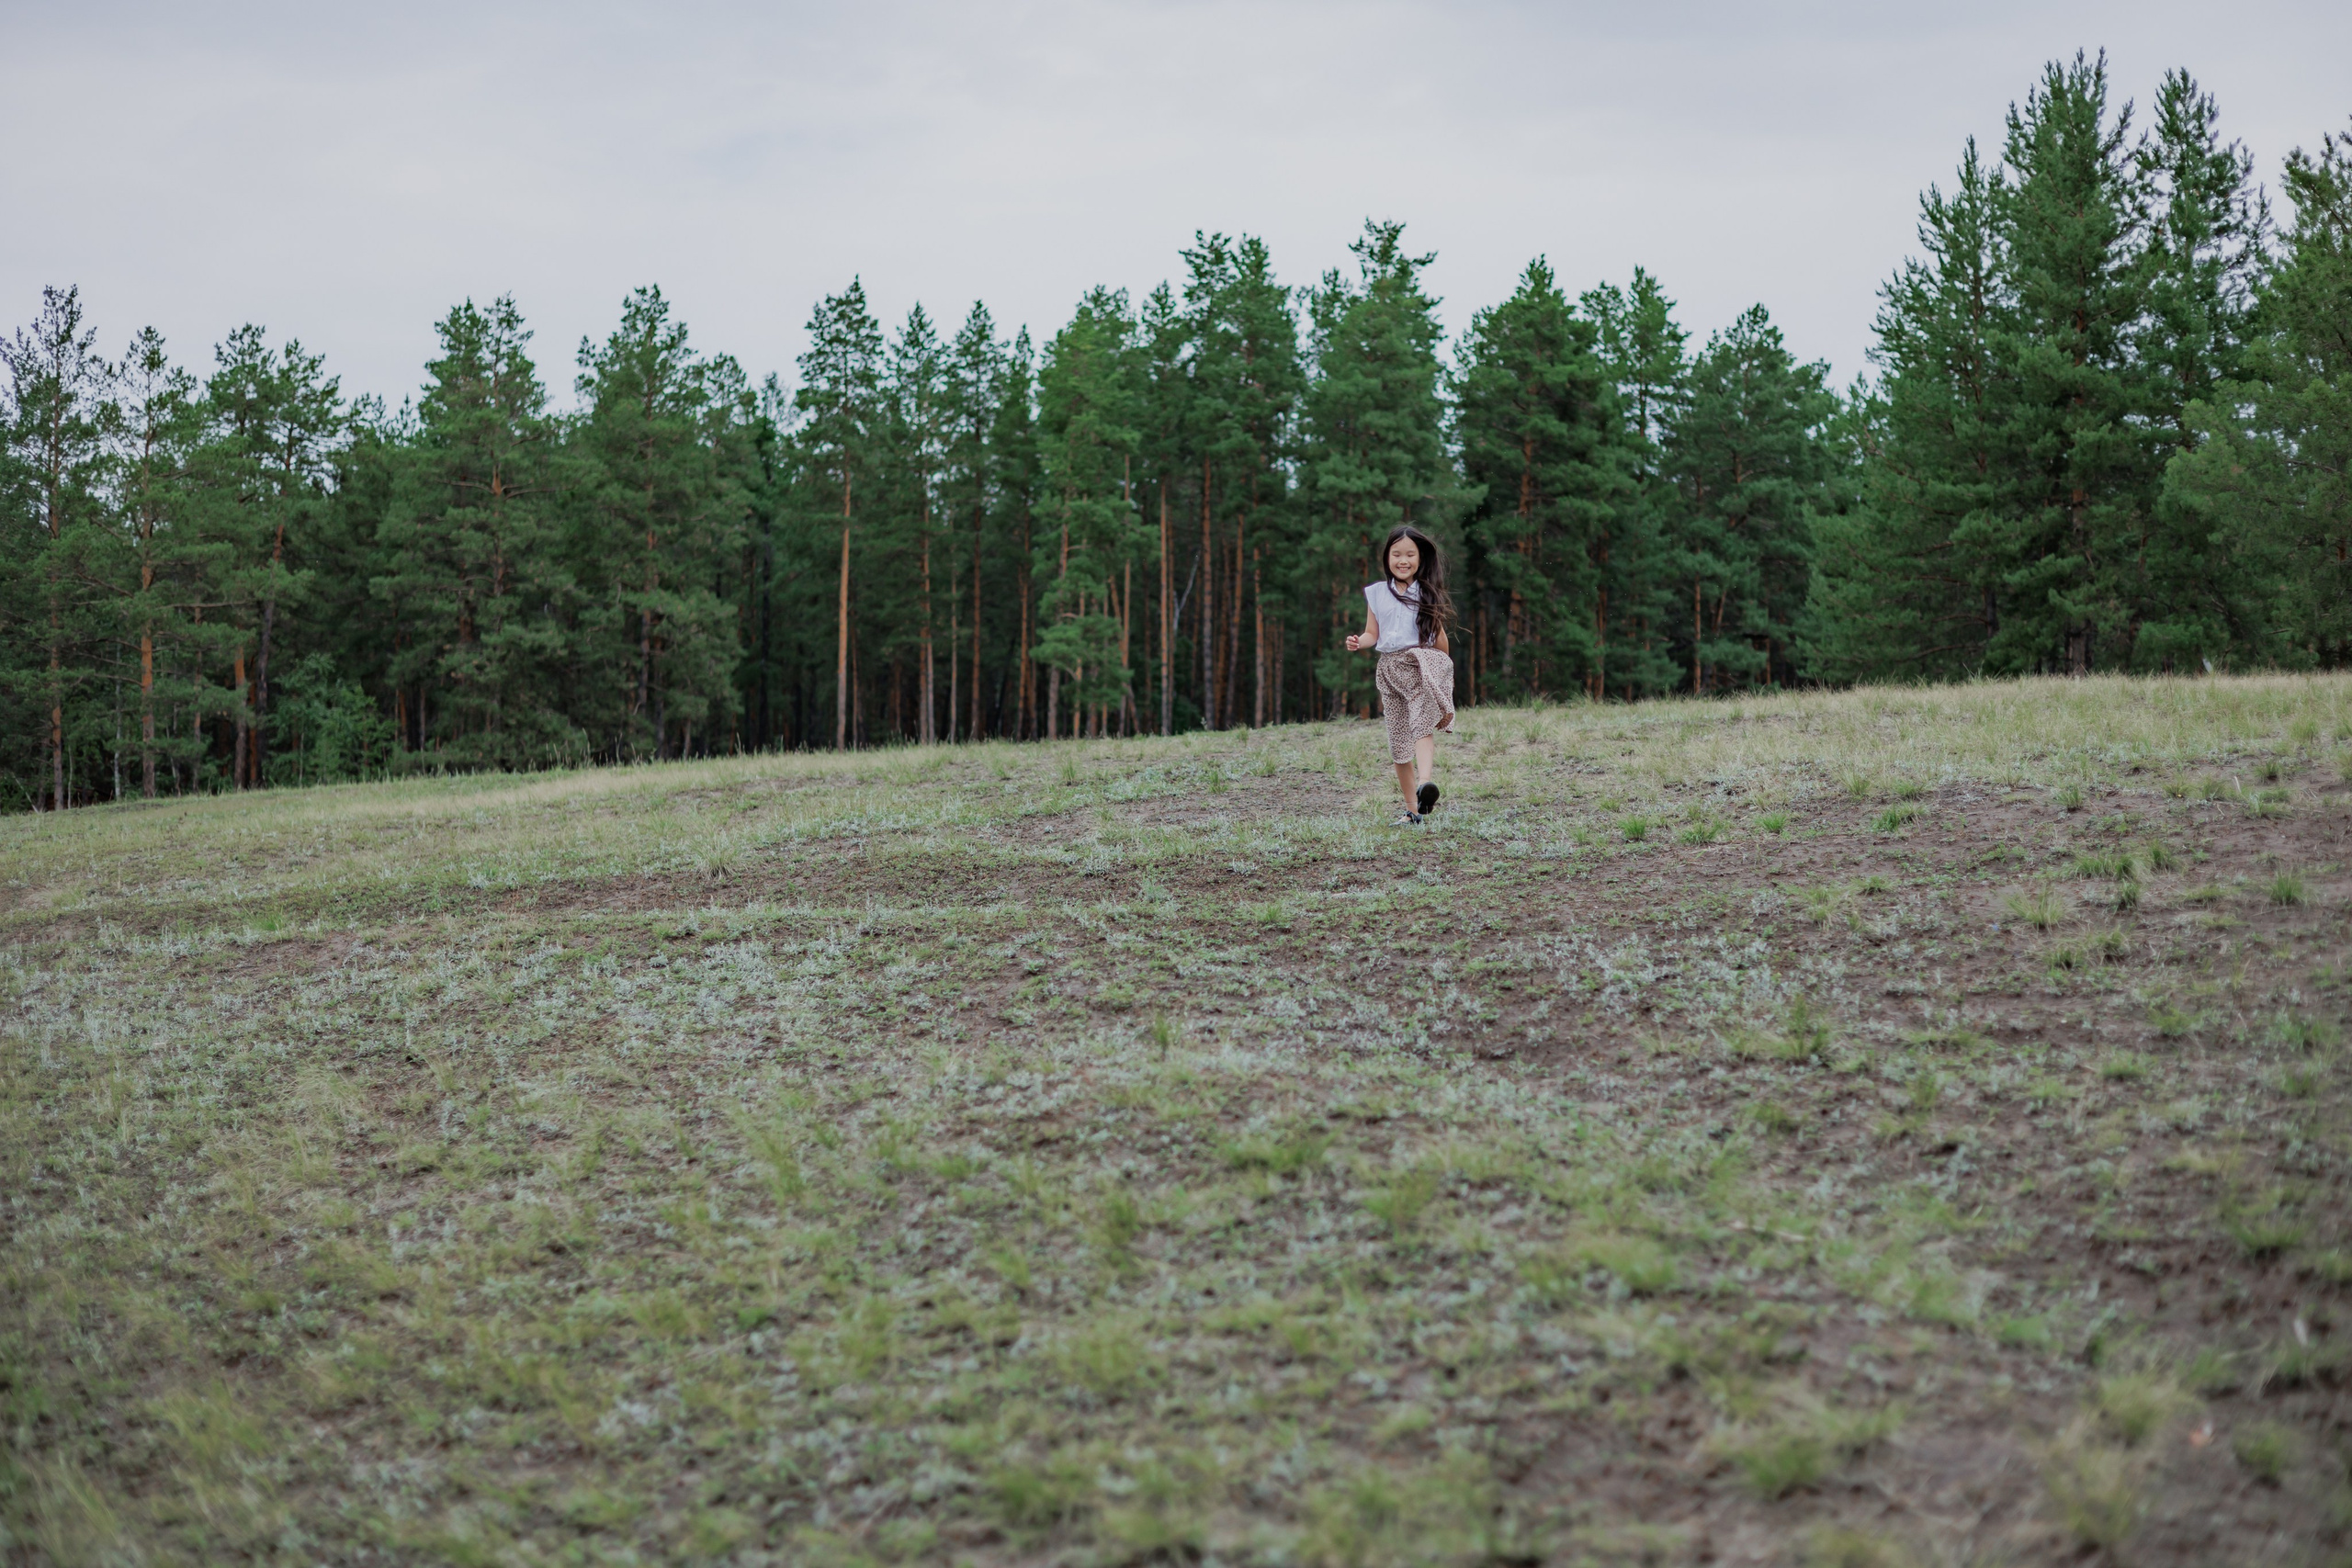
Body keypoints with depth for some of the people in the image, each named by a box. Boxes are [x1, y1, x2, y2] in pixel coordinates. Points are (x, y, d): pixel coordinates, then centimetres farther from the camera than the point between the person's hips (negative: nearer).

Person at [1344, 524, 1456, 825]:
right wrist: (1358, 642, -13)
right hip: (1390, 668, 3)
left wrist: (1444, 670, 16)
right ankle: (1411, 809, 13)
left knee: (1423, 726, -25)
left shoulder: (1427, 593, 5)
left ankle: (1426, 783, -46)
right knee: (1399, 741, 5)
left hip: (1424, 664, -3)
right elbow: (1373, 633, 9)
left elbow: (1439, 635, 11)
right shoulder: (1377, 593, 9)